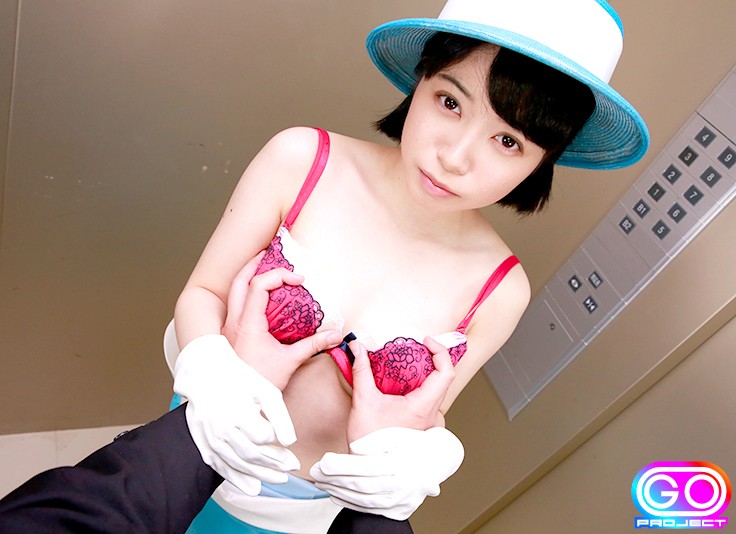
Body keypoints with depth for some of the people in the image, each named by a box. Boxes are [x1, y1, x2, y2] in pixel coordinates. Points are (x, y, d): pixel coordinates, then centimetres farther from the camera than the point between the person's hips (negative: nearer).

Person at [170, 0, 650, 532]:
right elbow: (203, 292, -10)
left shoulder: (499, 290, -18)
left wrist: (416, 460, -23)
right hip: (209, 446, 0)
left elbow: (427, 414, -2)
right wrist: (212, 376, -29)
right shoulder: (302, 160, -21)